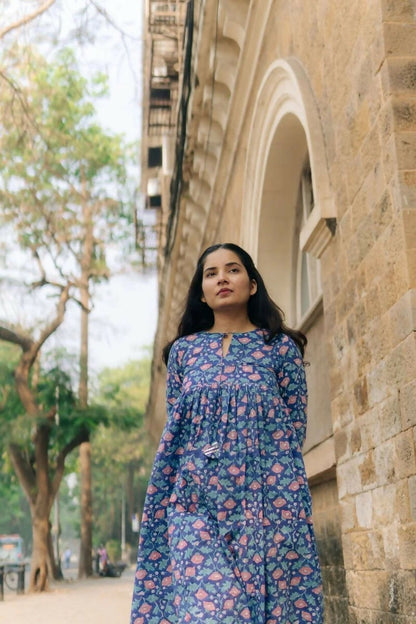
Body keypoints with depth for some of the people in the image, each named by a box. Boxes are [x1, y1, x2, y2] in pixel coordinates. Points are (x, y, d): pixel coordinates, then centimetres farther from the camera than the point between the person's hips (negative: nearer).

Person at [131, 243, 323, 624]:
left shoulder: (281, 347, 6)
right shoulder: (183, 350, 13)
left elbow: (295, 426, 6)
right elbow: (174, 429, 14)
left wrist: (254, 465, 0)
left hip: (267, 500, -1)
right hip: (196, 500, 1)